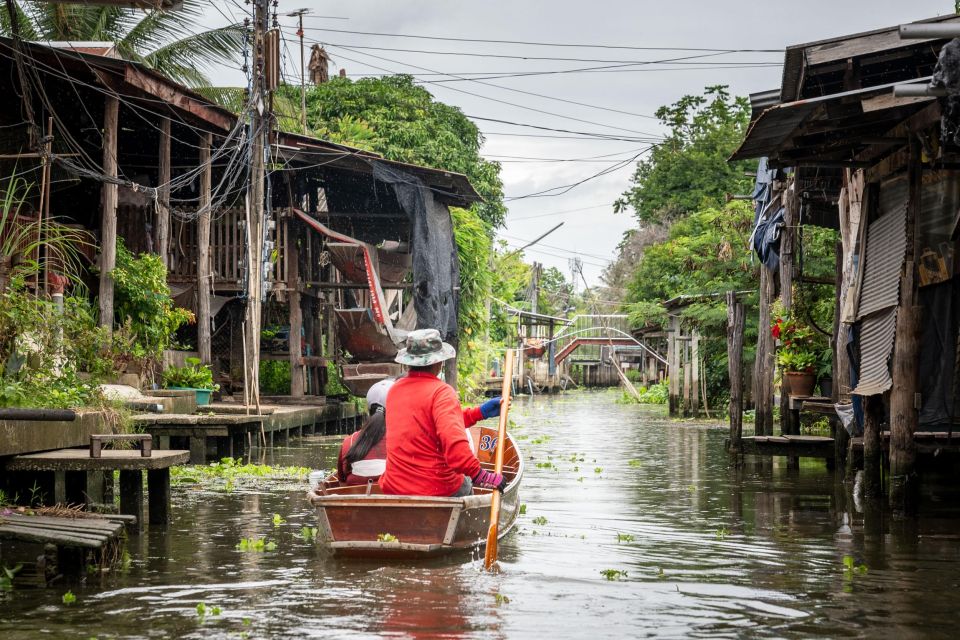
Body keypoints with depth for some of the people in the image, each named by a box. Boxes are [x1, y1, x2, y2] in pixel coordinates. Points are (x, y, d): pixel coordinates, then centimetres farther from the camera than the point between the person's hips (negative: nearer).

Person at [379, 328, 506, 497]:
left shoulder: (394, 389, 10)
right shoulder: (442, 392, -13)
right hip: (438, 489, -5)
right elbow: (454, 442, -29)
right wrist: (479, 475, -25)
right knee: (466, 484, 26)